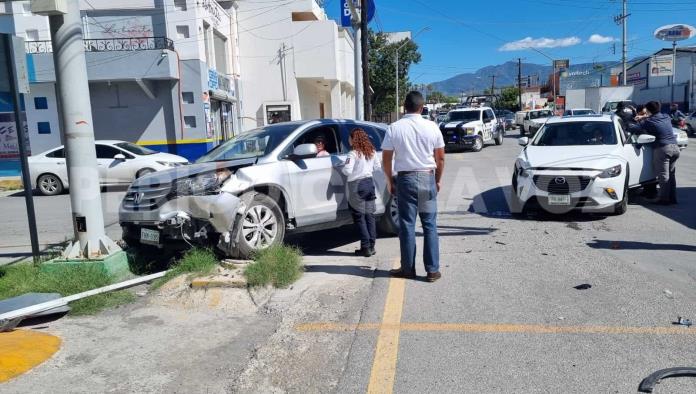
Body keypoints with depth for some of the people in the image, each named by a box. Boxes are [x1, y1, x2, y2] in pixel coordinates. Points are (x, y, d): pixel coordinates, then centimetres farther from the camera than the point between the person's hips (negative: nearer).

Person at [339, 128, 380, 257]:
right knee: (370, 215, 10)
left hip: (357, 185, -6)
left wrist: (342, 167, -1)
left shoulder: (353, 154, -14)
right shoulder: (371, 152, 8)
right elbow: (377, 166, 16)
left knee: (359, 217, 1)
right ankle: (371, 246, 13)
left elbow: (347, 171, -21)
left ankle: (366, 247, 1)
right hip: (370, 183, 7)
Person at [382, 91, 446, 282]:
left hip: (405, 179, -1)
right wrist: (438, 180, 16)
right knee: (430, 225, 6)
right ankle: (432, 270, 9)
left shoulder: (394, 128, -4)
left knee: (407, 225, 6)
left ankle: (408, 269, 13)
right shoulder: (432, 127, -1)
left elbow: (386, 159, -2)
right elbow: (440, 158, 3)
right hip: (427, 177, 1)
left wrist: (389, 181, 11)